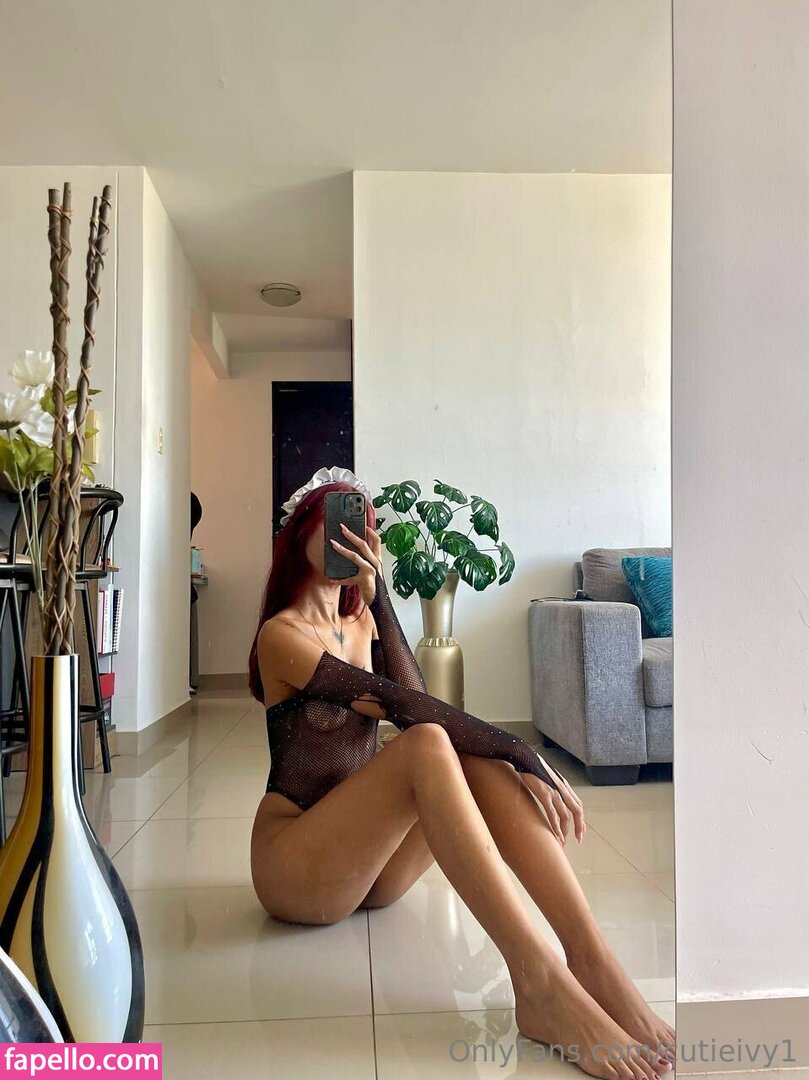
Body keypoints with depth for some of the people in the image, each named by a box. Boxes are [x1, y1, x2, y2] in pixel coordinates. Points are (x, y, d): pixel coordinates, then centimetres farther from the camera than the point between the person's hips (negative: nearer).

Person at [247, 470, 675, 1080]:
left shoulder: (363, 623, 11)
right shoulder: (281, 634, -10)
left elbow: (414, 698, -11)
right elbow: (404, 705, -23)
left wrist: (377, 596, -21)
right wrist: (519, 752, -25)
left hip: (368, 860, 6)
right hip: (291, 866, -6)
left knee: (483, 762, -20)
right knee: (427, 745, -32)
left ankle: (595, 963, -30)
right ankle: (539, 982, -40)